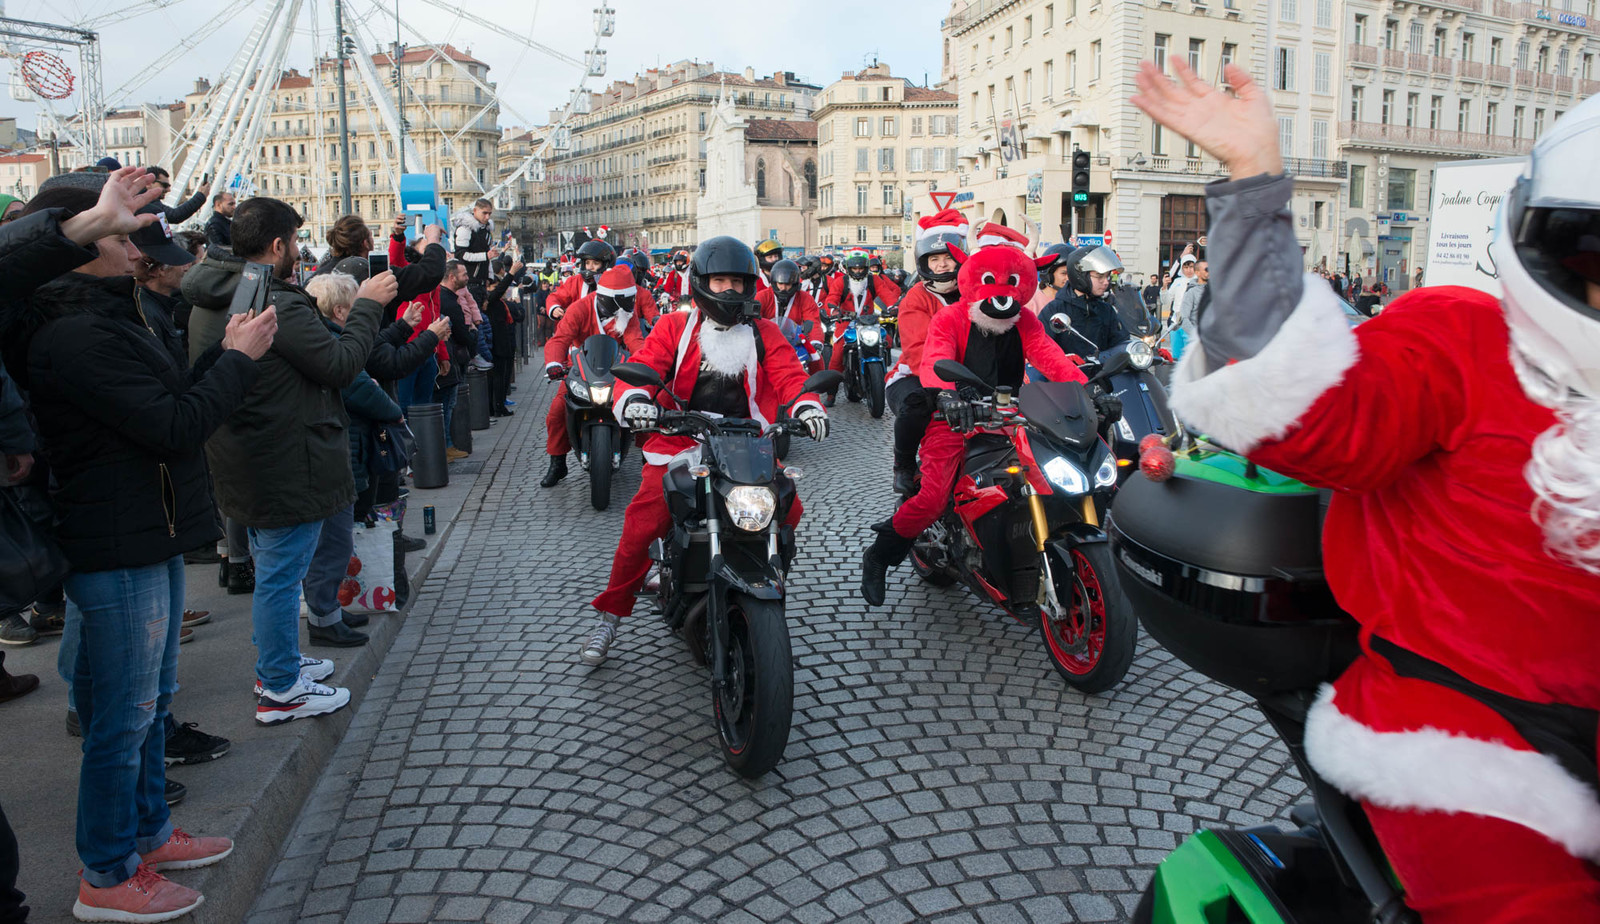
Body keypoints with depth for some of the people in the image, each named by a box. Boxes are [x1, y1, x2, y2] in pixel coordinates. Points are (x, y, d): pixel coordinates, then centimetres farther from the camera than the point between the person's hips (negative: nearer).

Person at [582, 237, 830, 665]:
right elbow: (643, 365, -5)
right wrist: (633, 399, -29)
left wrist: (805, 405, -24)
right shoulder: (676, 327, 8)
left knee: (788, 509, -14)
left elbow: (787, 374, -1)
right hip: (680, 445, -2)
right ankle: (610, 614, 5)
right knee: (642, 525, -15)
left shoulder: (764, 334, 12)